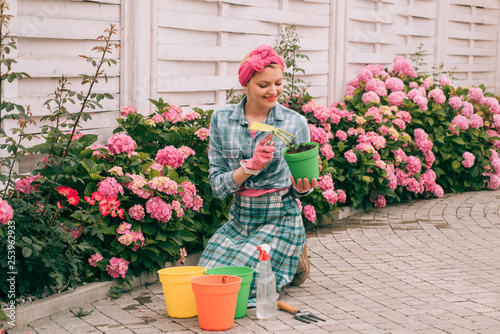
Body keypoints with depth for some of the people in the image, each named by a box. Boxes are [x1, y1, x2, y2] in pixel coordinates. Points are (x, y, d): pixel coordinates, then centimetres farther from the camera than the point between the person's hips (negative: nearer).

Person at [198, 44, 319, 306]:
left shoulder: (295, 123, -5)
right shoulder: (221, 120, -2)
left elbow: (299, 187, 3)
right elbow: (218, 186, -4)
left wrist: (302, 186, -22)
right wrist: (251, 166, -21)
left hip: (280, 219, -3)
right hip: (239, 219, 4)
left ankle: (292, 261, 10)